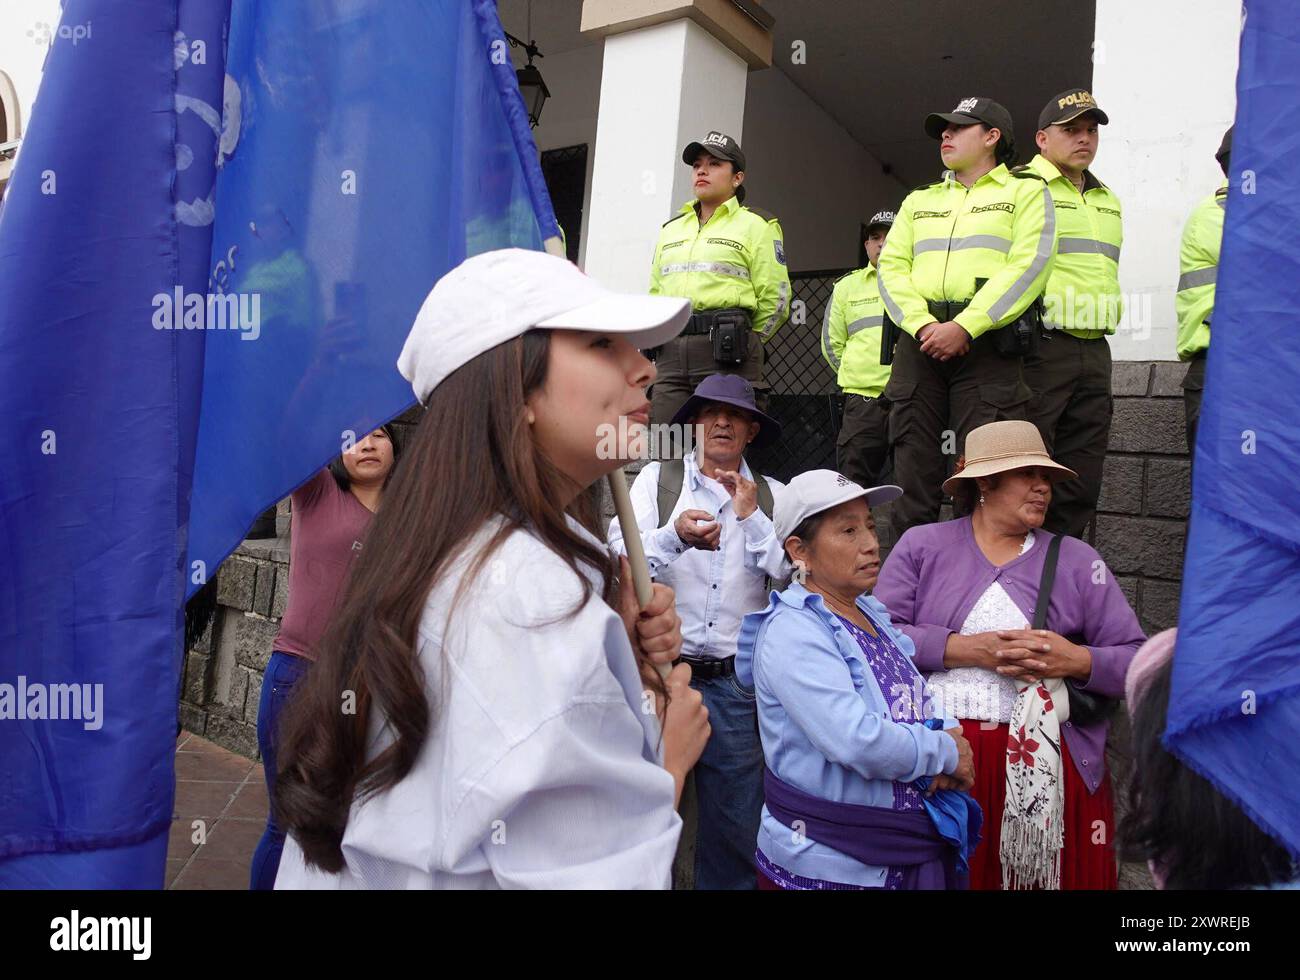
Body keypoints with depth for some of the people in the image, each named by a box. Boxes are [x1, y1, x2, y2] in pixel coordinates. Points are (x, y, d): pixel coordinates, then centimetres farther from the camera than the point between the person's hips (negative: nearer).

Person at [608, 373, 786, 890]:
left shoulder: (771, 495, 10)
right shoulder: (656, 478, 4)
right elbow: (621, 556, -9)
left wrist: (751, 516, -9)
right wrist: (675, 535, -25)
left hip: (734, 680, 2)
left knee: (735, 824, 9)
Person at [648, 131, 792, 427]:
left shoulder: (756, 225, 7)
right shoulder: (671, 228, 24)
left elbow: (775, 300, 1)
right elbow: (654, 294, 25)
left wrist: (741, 341, 4)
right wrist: (663, 340, 13)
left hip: (727, 354, -5)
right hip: (670, 352, 5)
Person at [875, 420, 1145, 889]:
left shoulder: (1076, 560, 8)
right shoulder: (922, 544, 5)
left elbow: (1137, 660, 6)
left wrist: (1077, 661, -13)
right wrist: (967, 649, -15)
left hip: (1047, 766, 1)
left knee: (1045, 873, 6)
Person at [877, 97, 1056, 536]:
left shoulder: (1025, 190, 12)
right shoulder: (919, 199, 26)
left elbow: (1028, 266, -4)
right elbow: (891, 266, 11)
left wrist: (964, 327, -15)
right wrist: (921, 325, -8)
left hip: (987, 343, -4)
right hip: (919, 340, 4)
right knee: (912, 472, 2)